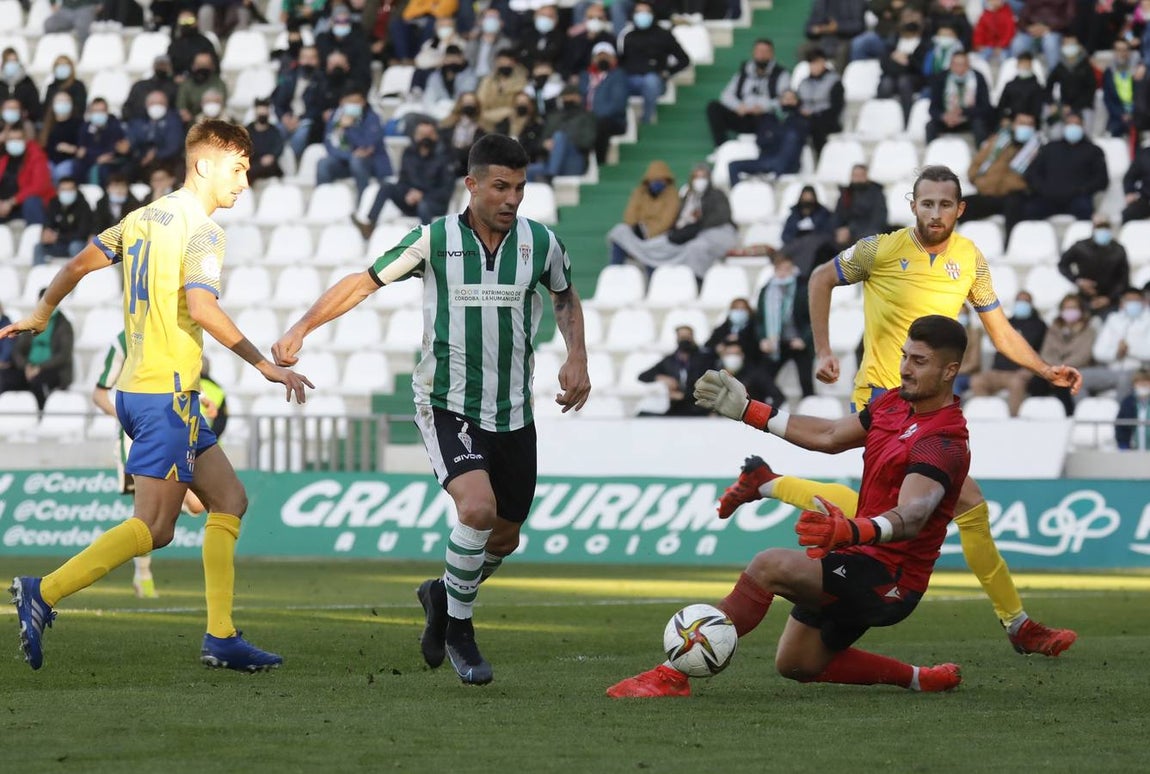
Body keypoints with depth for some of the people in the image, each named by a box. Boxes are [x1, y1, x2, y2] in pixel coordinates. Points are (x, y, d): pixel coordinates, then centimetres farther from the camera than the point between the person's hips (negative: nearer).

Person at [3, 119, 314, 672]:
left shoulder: (142, 218, 13)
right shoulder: (201, 230, -12)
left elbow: (80, 263, 22)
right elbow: (202, 307, -25)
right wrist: (264, 365, -23)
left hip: (136, 386, 10)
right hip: (166, 392, -10)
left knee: (229, 499, 11)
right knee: (153, 528, -10)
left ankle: (220, 636, 6)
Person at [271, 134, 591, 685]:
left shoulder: (541, 243, -3)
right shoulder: (434, 240, -10)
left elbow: (566, 298, 18)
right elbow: (365, 282, 2)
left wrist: (577, 359, 4)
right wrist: (299, 330, -3)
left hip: (513, 412, 4)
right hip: (446, 406, -4)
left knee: (504, 537, 11)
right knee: (477, 508, -26)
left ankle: (442, 596, 43)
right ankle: (458, 627, -3)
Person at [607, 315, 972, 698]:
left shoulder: (943, 442, -23)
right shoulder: (897, 402, 5)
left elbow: (912, 516, -39)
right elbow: (830, 436, 18)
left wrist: (853, 530, -60)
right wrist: (746, 410, 17)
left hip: (888, 576, -10)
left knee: (770, 566, -28)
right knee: (796, 664, 21)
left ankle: (674, 675, -26)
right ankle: (919, 679, 32)